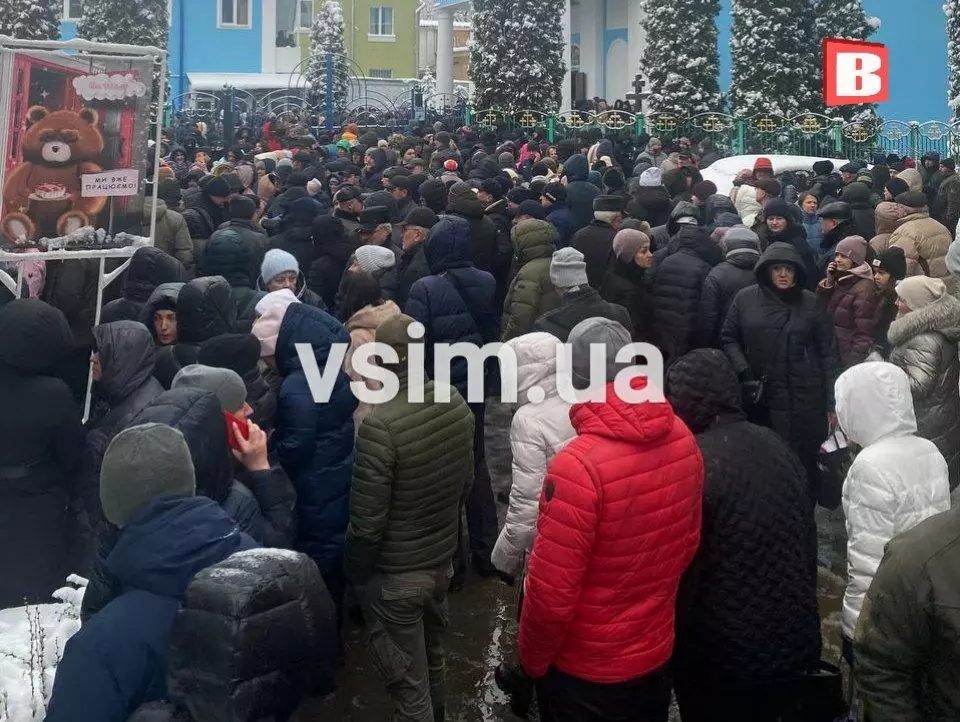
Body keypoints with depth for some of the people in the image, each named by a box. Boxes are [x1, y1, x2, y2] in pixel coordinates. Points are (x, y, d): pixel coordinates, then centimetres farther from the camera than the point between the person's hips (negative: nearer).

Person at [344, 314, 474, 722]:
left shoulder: (381, 424, -28)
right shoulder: (458, 405, -7)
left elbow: (367, 518, -22)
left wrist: (355, 573, -5)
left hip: (395, 574, -7)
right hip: (443, 559, 7)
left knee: (408, 682, 9)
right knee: (433, 659, 27)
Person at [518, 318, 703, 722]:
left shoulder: (578, 465, -30)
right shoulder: (682, 440, -9)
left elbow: (552, 593, -24)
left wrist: (532, 659, -7)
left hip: (585, 671, -5)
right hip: (657, 652, 6)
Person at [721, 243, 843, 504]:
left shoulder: (810, 303, 0)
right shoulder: (746, 299, 2)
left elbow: (828, 353, 1)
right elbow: (728, 337, 11)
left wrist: (833, 402, -2)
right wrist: (744, 373, -5)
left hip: (804, 401, -1)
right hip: (761, 399, 1)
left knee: (804, 464, 1)